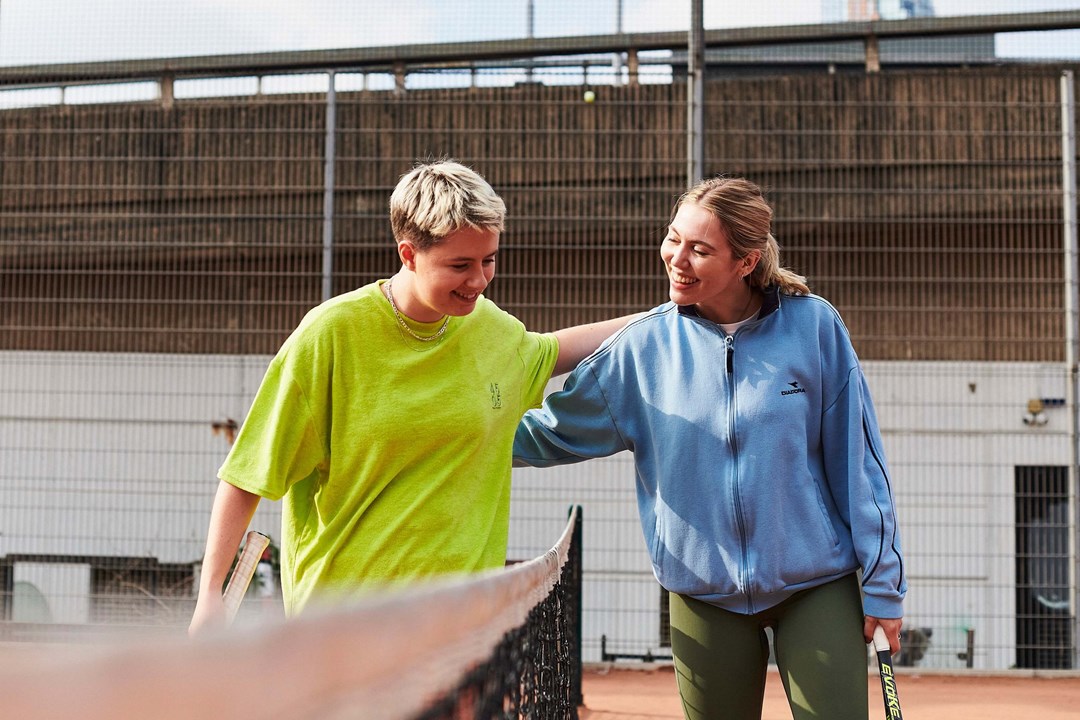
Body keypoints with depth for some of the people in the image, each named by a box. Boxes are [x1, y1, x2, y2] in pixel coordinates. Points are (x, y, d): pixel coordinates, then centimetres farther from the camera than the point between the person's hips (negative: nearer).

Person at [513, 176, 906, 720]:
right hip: (704, 590, 2)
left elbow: (857, 460, -3)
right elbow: (554, 431, 4)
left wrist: (881, 583, -1)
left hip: (817, 583, -1)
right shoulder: (645, 343, -3)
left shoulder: (813, 326, -7)